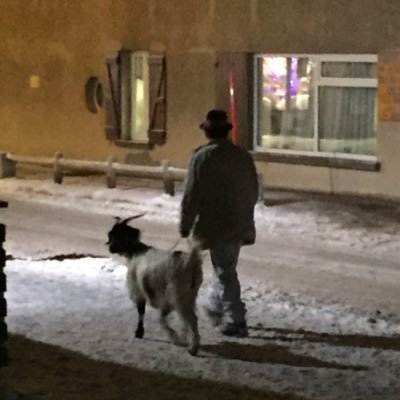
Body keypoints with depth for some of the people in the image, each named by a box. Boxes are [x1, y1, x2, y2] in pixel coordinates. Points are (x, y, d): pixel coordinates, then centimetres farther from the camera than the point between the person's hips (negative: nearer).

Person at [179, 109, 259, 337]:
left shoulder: (202, 157, -13)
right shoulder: (243, 156, 3)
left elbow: (192, 195, -12)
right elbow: (254, 192, 11)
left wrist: (186, 224, -3)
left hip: (216, 225, -6)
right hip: (240, 225, 6)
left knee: (226, 272, -1)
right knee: (226, 268, 22)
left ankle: (236, 321, -3)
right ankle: (217, 308, 37)